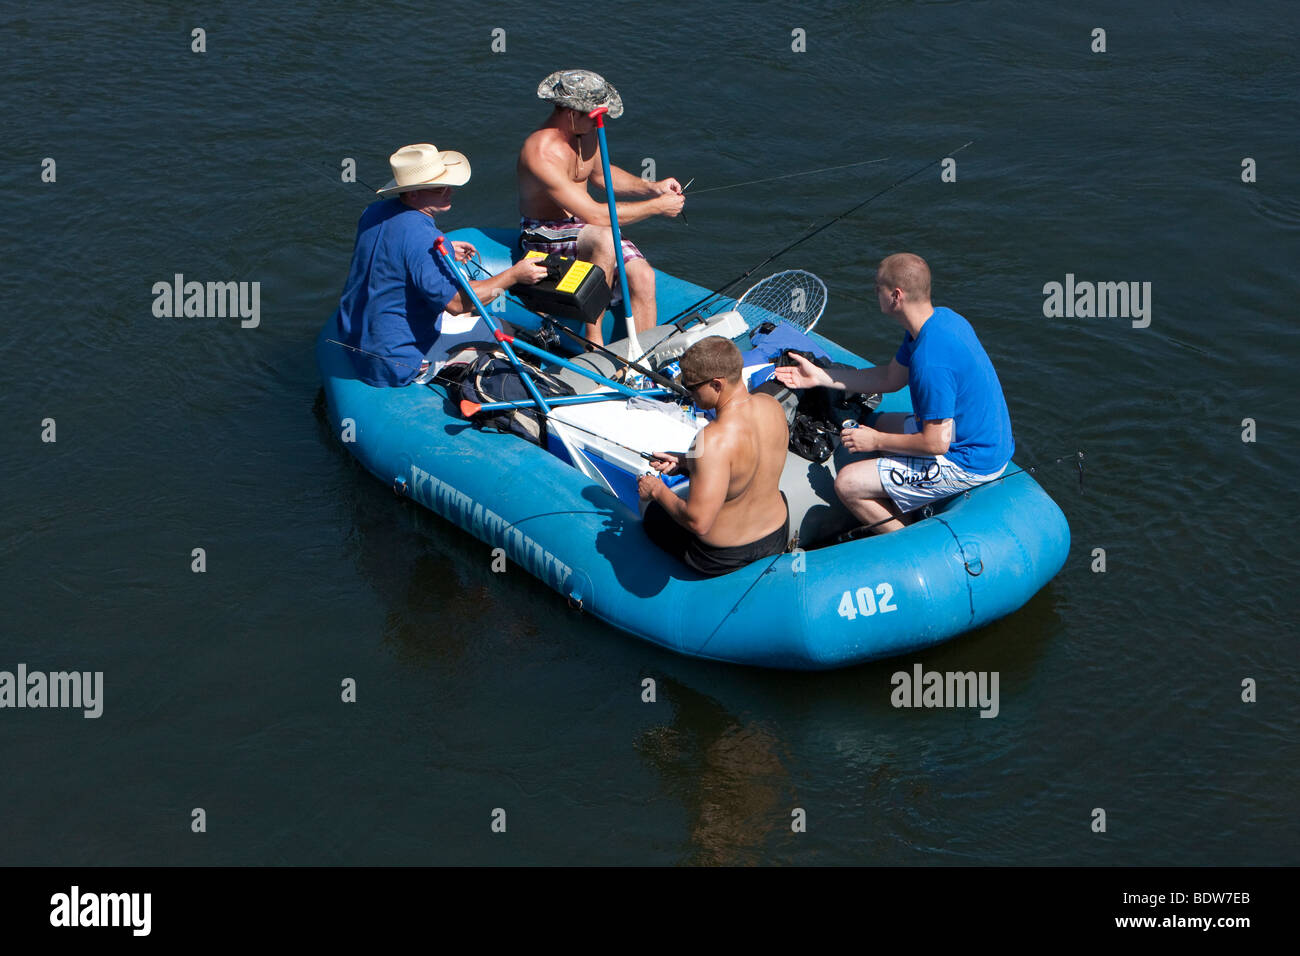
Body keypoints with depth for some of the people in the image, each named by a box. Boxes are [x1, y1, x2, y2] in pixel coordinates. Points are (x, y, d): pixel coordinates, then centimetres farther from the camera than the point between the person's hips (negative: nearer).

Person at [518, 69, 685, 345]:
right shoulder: (541, 153, -27)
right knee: (604, 239, -38)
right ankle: (593, 339, -29)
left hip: (588, 228, 8)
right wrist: (656, 207, -21)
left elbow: (601, 174, 23)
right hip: (546, 236, -8)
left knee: (643, 277, -19)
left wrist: (652, 187, 7)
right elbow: (594, 215, -29)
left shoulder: (586, 132, 1)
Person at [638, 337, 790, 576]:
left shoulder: (715, 440, -35)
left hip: (722, 559, -7)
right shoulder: (771, 405, -9)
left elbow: (699, 522, -34)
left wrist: (657, 491, -16)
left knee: (653, 513, 24)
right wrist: (684, 462, 7)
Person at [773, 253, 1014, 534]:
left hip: (968, 464, -10)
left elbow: (936, 443, -27)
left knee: (847, 484, -11)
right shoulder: (942, 319, 2)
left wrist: (876, 442, -11)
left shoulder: (931, 358, -30)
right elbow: (891, 378, 16)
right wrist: (820, 377, 16)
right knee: (884, 422, 32)